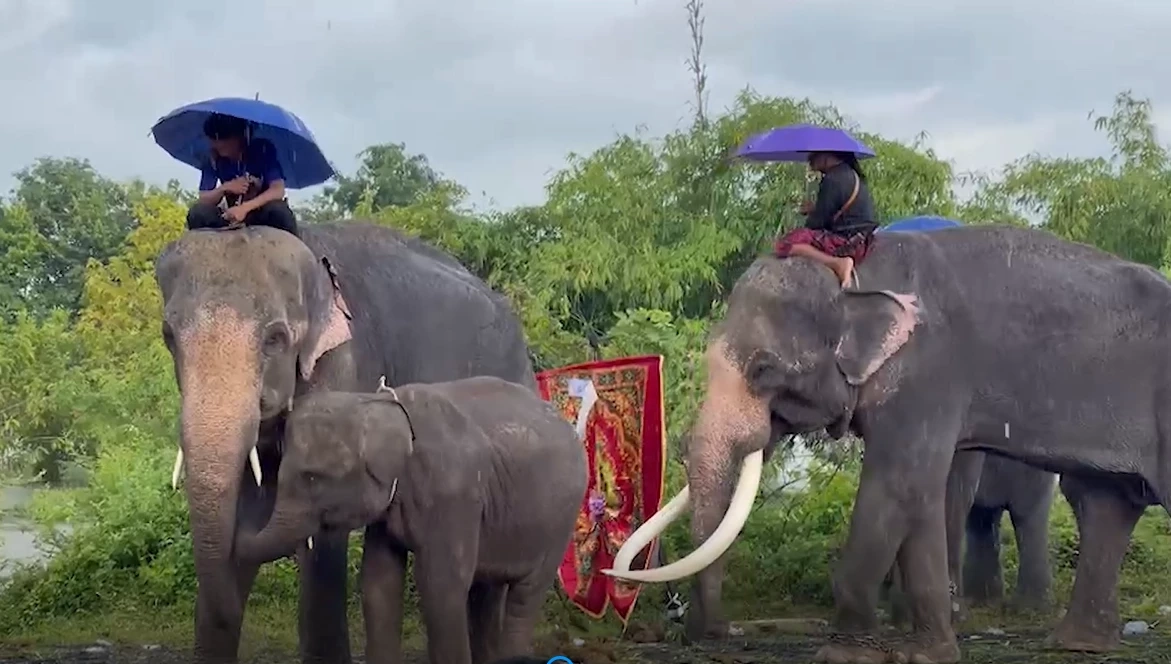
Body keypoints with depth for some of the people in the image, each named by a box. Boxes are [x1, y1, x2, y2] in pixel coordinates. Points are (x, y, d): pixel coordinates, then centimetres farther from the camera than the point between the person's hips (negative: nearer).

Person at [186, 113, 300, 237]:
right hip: (232, 218, 3)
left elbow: (278, 190, -23)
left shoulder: (263, 149, -14)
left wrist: (245, 207, -35)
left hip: (263, 215, -3)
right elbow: (203, 199, -5)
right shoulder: (214, 158, -5)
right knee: (197, 213, -23)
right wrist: (224, 188, -25)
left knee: (279, 210, -37)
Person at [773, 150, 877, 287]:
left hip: (847, 243, -10)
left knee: (785, 243, -22)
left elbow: (817, 222, -12)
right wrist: (814, 210, 15)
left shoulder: (833, 179, -15)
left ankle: (838, 263, -25)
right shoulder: (851, 174, 14)